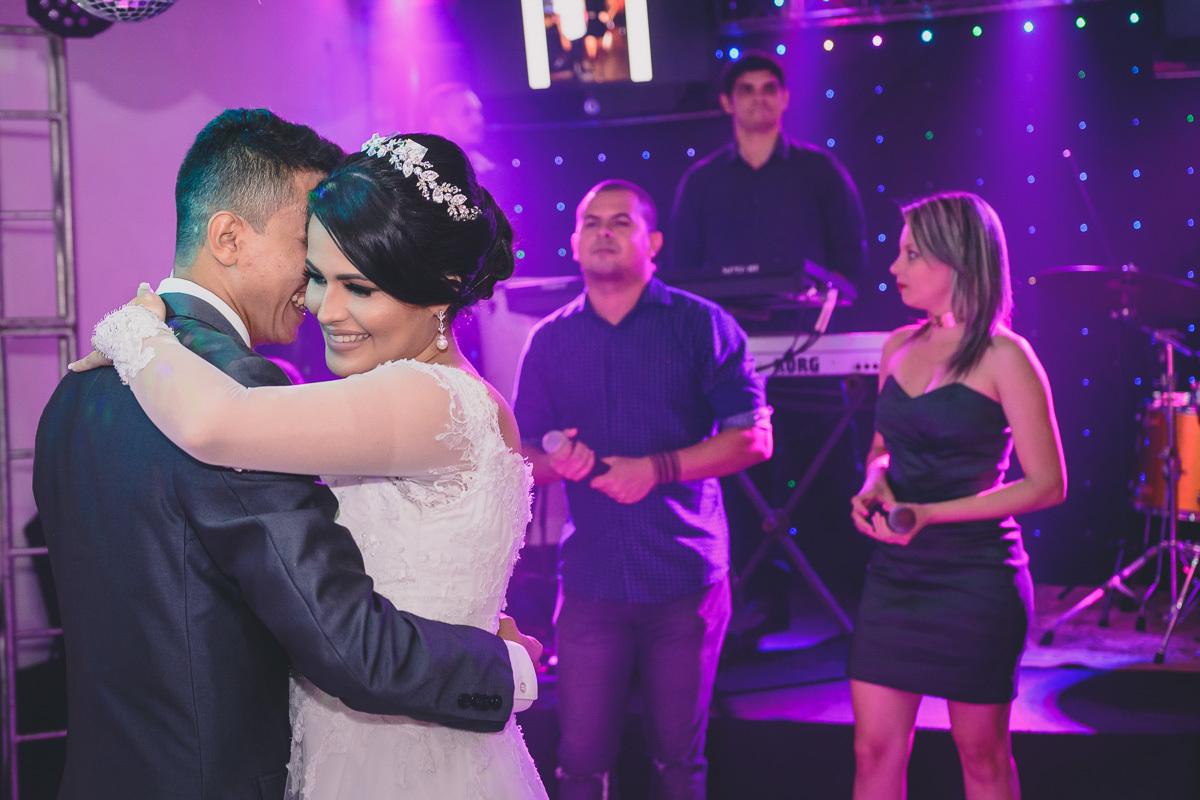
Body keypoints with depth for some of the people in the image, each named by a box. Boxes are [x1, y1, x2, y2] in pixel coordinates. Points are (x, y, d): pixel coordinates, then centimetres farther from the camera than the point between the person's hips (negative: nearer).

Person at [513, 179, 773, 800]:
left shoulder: (700, 325, 0)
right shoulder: (549, 341, 9)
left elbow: (753, 438, -5)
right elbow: (524, 458, 13)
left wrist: (659, 468, -16)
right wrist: (557, 463, -11)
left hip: (686, 579, -2)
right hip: (590, 580, 2)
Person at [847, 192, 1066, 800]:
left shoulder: (1004, 356, -10)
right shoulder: (899, 347, 9)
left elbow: (1047, 484, -11)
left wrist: (929, 514, -18)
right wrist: (874, 484, -3)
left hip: (976, 576, -5)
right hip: (895, 570, 5)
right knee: (874, 749, 6)